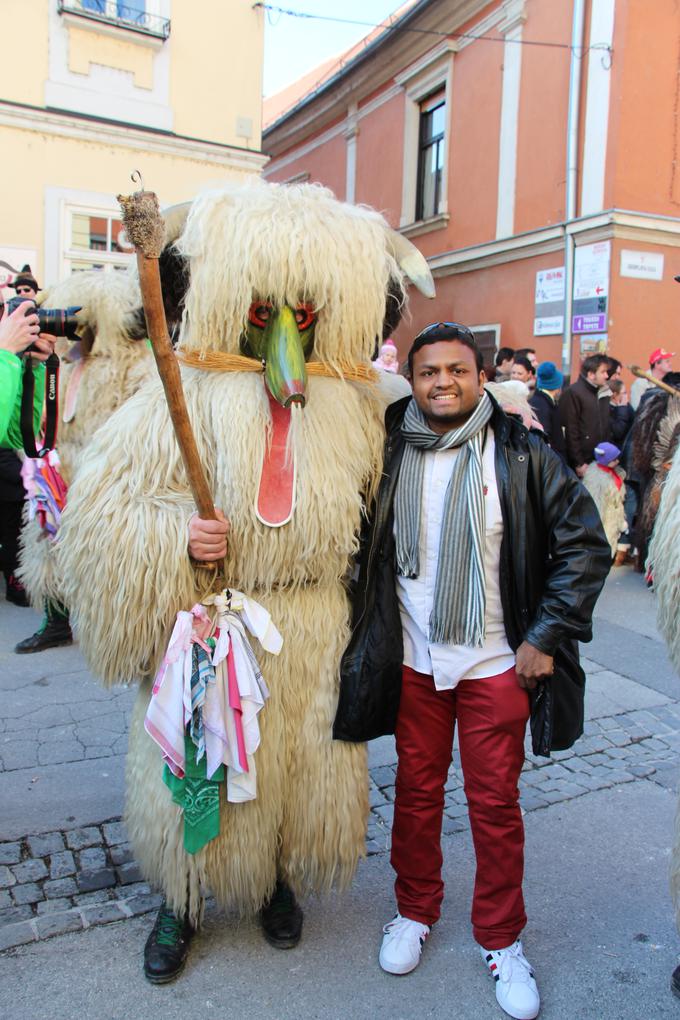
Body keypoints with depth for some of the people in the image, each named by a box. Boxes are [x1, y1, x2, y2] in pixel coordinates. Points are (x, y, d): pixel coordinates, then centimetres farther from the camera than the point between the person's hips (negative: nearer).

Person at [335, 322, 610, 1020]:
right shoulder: (387, 456, -2)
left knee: (495, 803, 11)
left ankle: (500, 939, 33)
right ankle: (415, 911, 39)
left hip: (496, 664, -1)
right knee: (416, 790, 16)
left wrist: (548, 636, -7)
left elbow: (584, 544, -3)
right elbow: (357, 548, 10)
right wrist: (366, 634, 4)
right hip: (412, 661, 2)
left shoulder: (521, 455, -8)